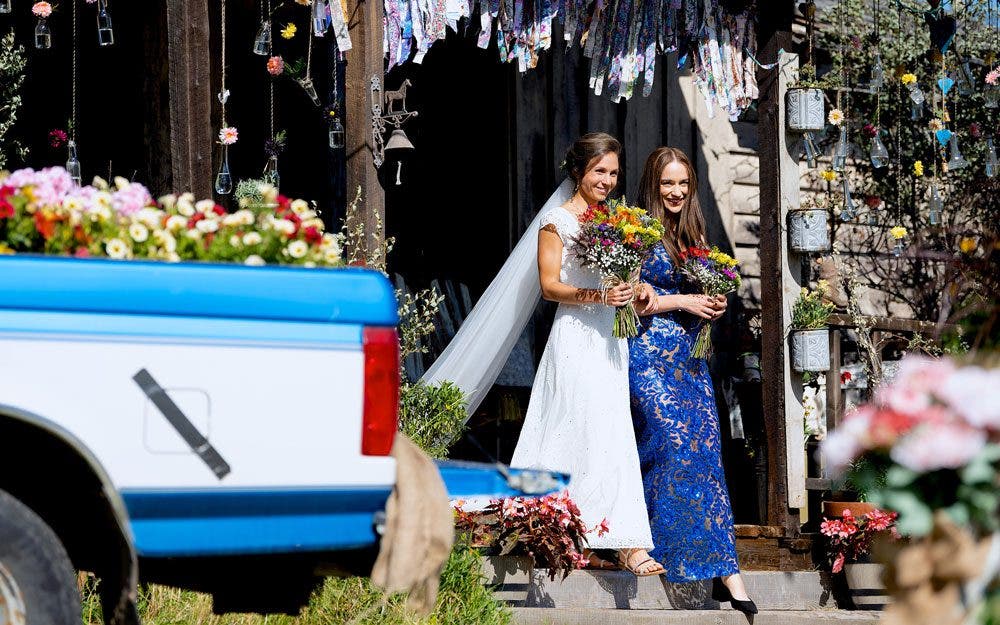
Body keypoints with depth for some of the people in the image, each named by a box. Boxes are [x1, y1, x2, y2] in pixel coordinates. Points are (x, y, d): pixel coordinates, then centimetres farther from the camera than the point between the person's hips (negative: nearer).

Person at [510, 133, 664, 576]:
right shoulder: (558, 220, -2)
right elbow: (549, 286, -8)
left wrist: (634, 291, 5)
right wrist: (597, 296, -20)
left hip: (611, 337, 7)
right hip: (577, 337, -7)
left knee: (610, 435, 2)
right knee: (598, 436, -12)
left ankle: (581, 544, 4)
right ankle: (626, 544, -16)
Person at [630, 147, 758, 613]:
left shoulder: (693, 234, 17)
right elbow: (630, 300, -10)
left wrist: (713, 306, 1)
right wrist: (682, 301, -13)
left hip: (690, 356, 7)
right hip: (651, 354, -7)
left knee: (707, 449, -1)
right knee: (677, 445, -15)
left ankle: (723, 571, -4)